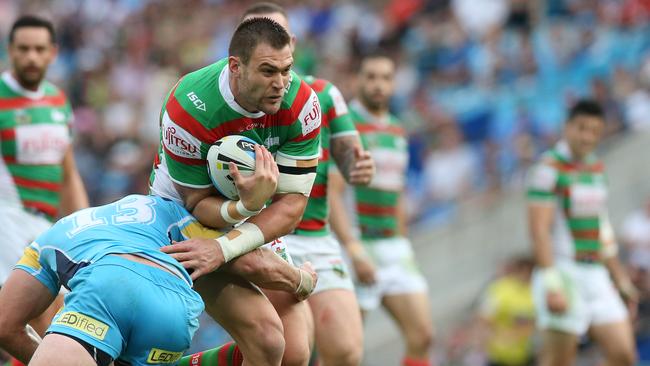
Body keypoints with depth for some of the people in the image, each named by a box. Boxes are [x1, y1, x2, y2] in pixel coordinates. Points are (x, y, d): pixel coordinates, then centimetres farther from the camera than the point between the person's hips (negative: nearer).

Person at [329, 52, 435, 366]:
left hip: (394, 249, 7)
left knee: (422, 336, -4)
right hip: (356, 248, -7)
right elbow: (330, 194, -16)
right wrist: (354, 249, -24)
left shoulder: (397, 131, 15)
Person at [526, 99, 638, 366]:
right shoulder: (549, 168, -9)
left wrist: (620, 278, 23)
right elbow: (539, 229, -16)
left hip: (597, 275, 8)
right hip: (563, 274, -8)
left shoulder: (595, 167, 15)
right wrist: (552, 284, -24)